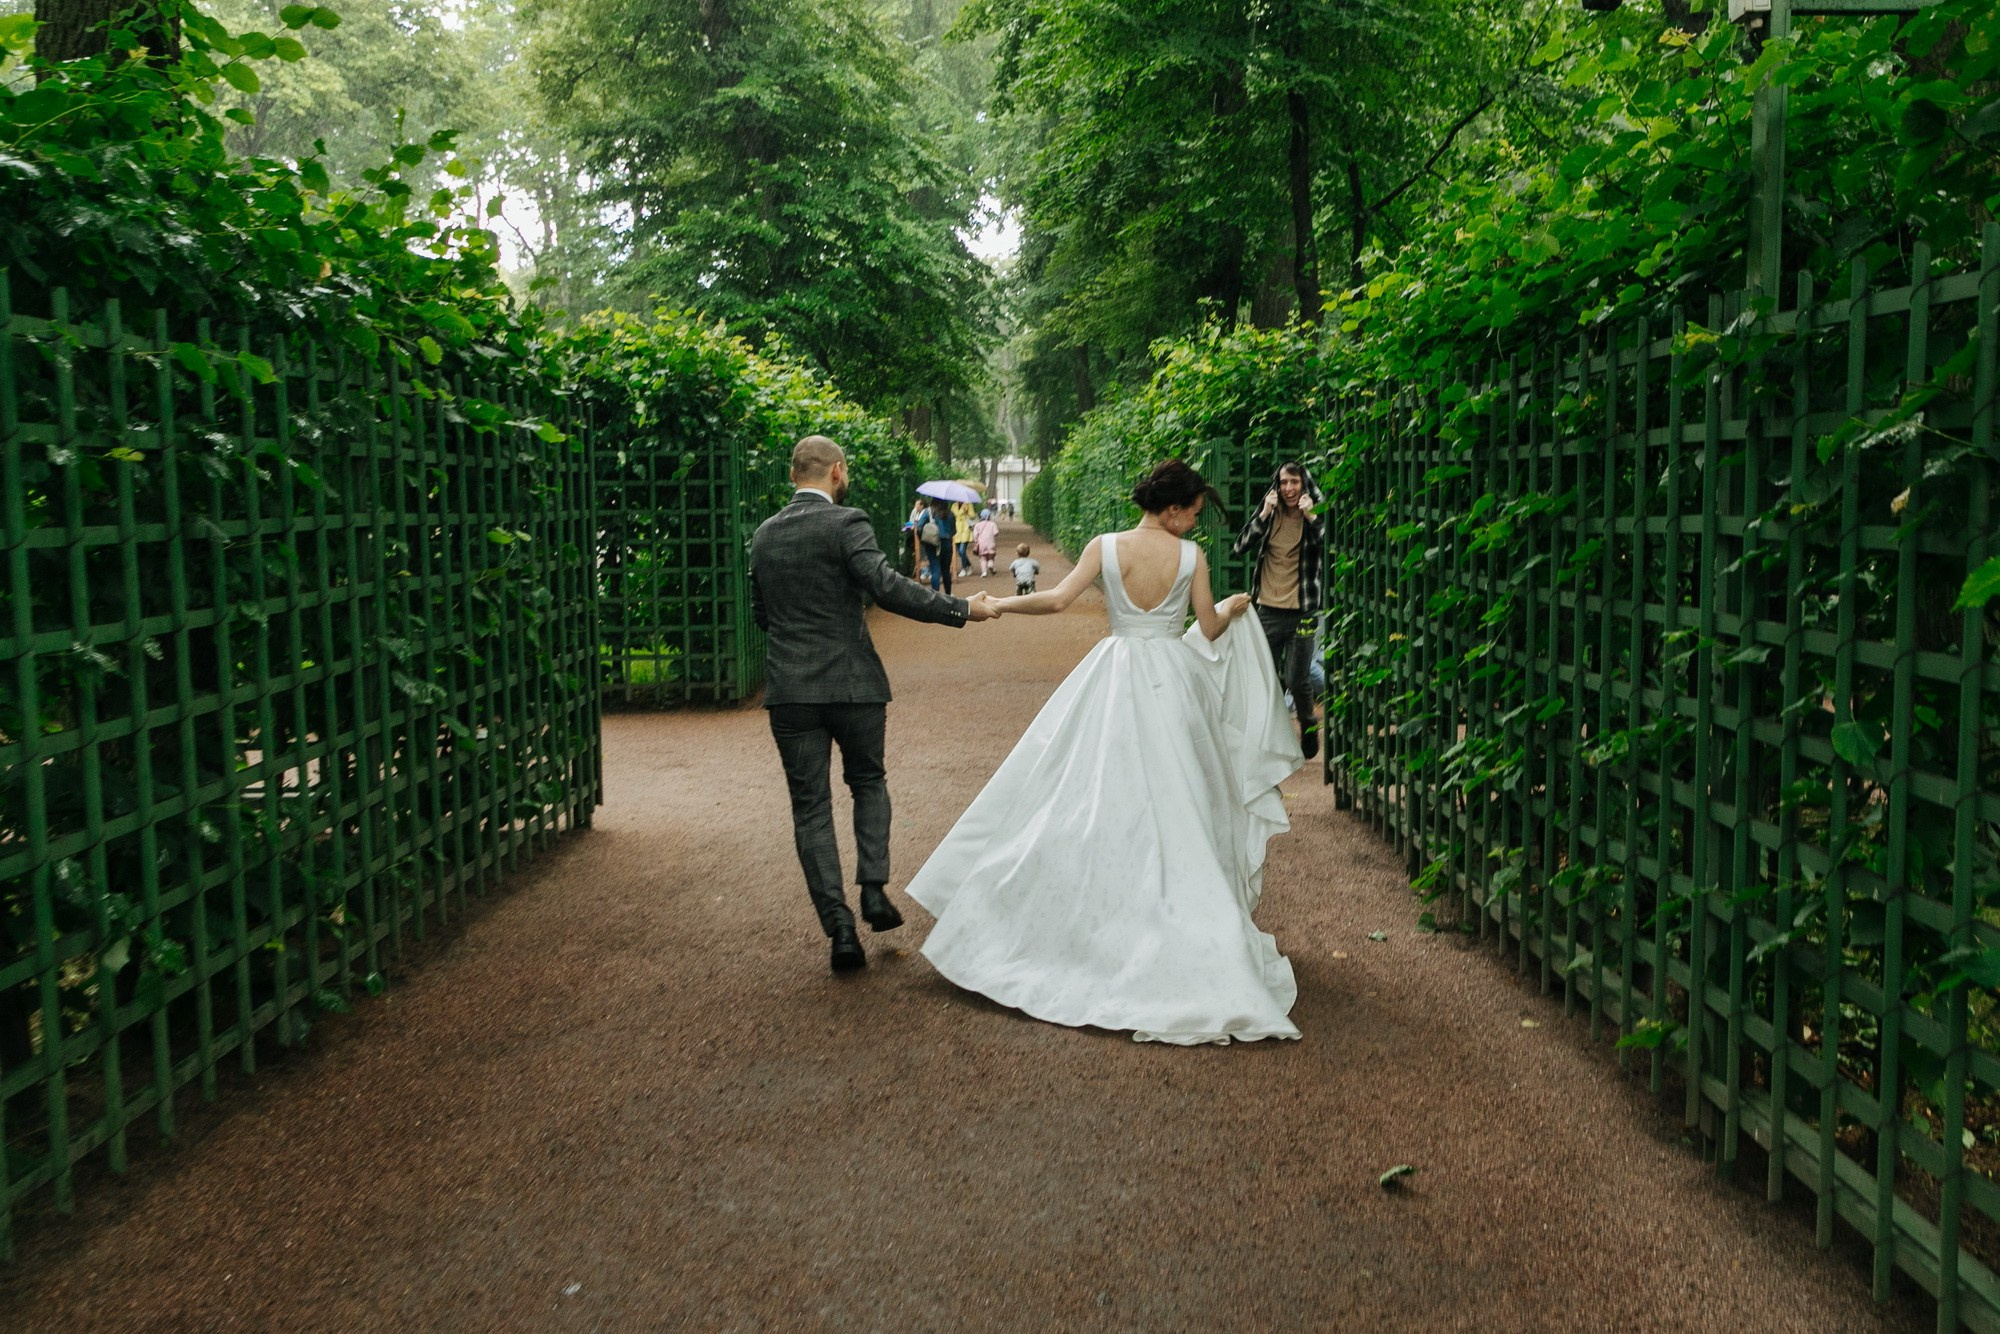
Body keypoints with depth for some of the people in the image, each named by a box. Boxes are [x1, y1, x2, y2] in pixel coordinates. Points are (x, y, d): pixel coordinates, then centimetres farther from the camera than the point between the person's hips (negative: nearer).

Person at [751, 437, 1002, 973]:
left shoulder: (763, 535, 9)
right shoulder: (845, 523, -8)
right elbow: (888, 587, -20)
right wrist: (964, 609, -15)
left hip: (789, 688, 3)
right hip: (852, 683, -3)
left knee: (810, 806, 7)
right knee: (868, 781, 21)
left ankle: (840, 929, 4)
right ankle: (874, 888, 8)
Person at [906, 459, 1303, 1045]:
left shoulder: (1106, 546, -4)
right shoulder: (1191, 556, -4)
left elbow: (1057, 599, -13)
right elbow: (1210, 631, 1)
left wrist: (997, 604, 0)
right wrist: (1234, 609, 23)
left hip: (1116, 682, 0)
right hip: (1173, 683, 0)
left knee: (1095, 795, 7)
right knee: (1175, 803, 7)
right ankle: (1188, 925, 13)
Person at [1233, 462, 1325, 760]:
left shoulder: (1317, 516, -3)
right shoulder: (1270, 513, 4)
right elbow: (1240, 546, -6)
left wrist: (1311, 517, -23)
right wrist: (1264, 515, -14)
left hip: (1301, 612, -3)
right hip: (1268, 609, 3)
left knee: (1296, 679, -2)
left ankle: (1308, 726, 26)